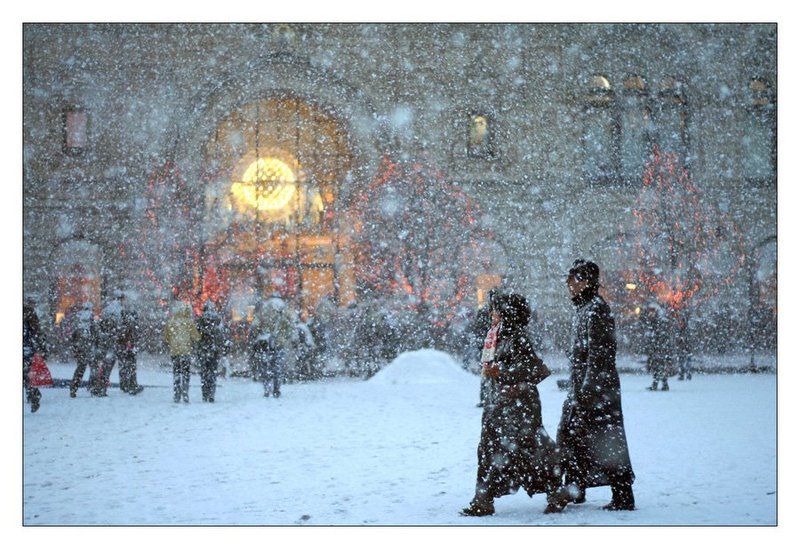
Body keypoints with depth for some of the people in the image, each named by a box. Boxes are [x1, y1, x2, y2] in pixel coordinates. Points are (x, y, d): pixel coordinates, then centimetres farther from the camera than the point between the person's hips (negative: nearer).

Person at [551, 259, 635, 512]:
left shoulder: (596, 309, -14)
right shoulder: (582, 309, 16)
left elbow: (598, 353, -20)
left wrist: (587, 389, -22)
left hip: (597, 389, -10)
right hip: (579, 389, 10)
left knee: (606, 442, -6)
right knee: (569, 435, 14)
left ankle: (623, 497, -1)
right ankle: (574, 488, 26)